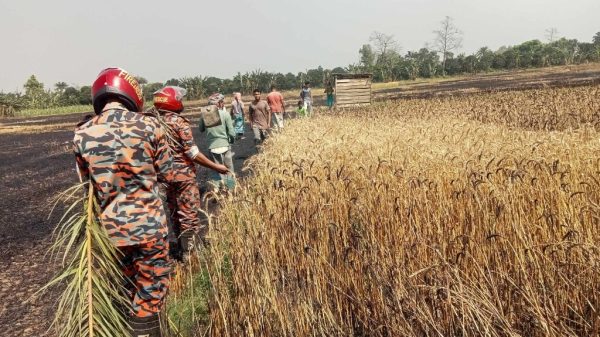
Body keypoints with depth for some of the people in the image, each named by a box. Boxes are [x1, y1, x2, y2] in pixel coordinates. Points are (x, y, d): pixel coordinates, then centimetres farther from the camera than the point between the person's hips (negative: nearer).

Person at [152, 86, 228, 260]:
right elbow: (192, 153, -18)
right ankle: (188, 252, 3)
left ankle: (179, 249, 29)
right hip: (184, 175, -7)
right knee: (189, 214, 1)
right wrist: (216, 166, -12)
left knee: (175, 212, 18)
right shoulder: (180, 122, -14)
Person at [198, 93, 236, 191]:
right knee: (229, 169, 13)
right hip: (224, 144, -2)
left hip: (212, 146, 2)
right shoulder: (225, 114, -9)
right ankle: (231, 188, 20)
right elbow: (231, 132, -6)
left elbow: (201, 129, 12)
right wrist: (232, 140, 13)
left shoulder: (204, 114, -1)